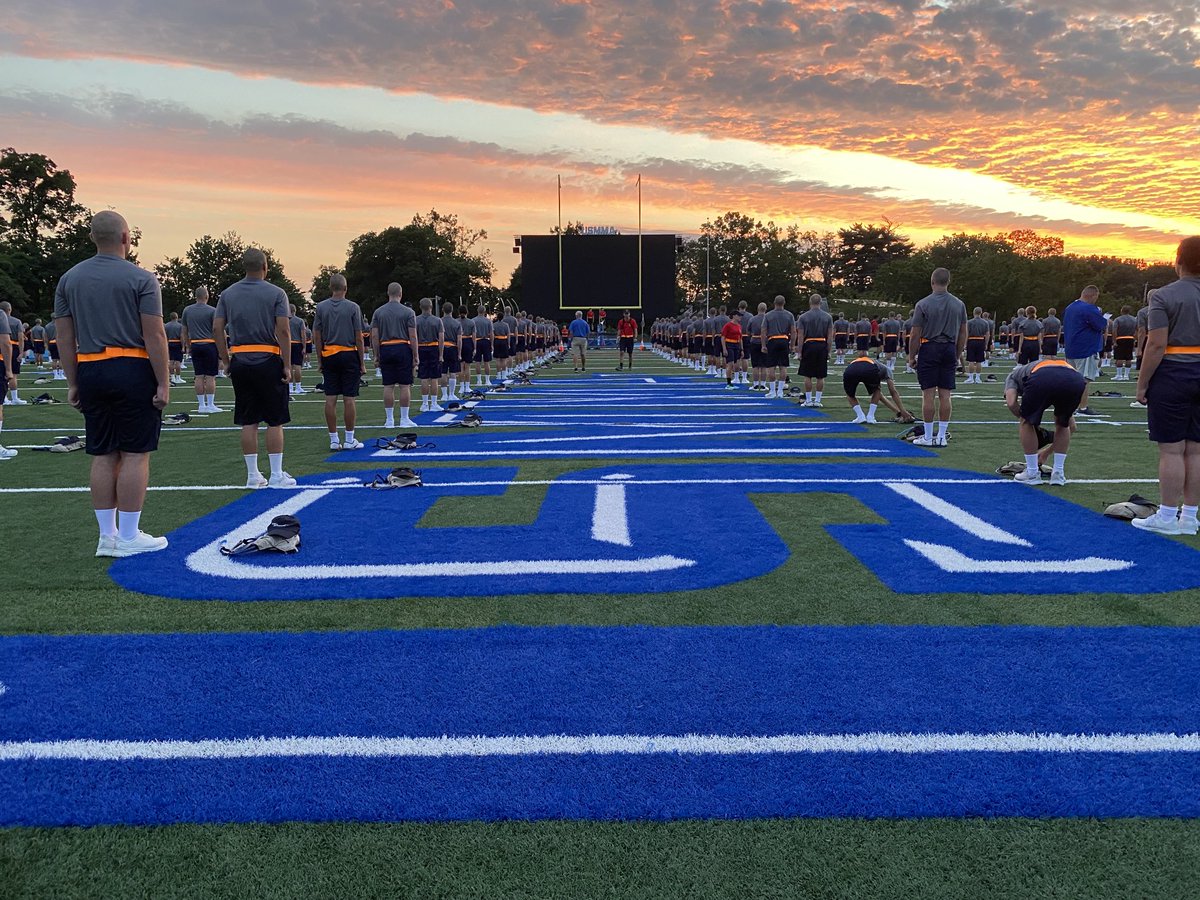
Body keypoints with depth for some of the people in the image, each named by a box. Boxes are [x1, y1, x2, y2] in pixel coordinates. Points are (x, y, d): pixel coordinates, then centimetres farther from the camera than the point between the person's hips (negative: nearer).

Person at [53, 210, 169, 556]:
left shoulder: (69, 279, 10)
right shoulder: (141, 279, -7)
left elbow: (64, 338, 9)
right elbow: (154, 337, -11)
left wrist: (73, 382, 14)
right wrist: (163, 384, -7)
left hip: (90, 372, 5)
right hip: (132, 371, -5)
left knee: (103, 456, 10)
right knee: (135, 454, 0)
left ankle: (107, 536, 14)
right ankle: (129, 537, 3)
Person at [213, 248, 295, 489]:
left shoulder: (228, 294, 8)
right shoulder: (276, 293, -4)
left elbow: (217, 328, 4)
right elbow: (283, 330, -11)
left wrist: (225, 360, 10)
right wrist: (287, 366, -7)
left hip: (239, 361, 4)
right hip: (268, 360, -4)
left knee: (248, 422, 8)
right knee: (275, 421, 3)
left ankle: (253, 475, 12)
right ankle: (276, 475, 5)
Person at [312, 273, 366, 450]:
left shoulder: (321, 307, 3)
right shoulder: (353, 307, -5)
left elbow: (316, 336, 4)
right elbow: (358, 337, -6)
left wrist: (320, 360, 11)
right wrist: (362, 362, 1)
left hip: (328, 356, 3)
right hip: (349, 355, -3)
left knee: (330, 399, 5)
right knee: (349, 399, 0)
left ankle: (334, 440, 7)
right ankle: (350, 440, 3)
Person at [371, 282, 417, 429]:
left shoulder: (378, 312, 6)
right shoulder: (408, 312, -3)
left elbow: (374, 336, 3)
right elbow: (413, 336, -7)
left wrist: (376, 355, 9)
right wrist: (415, 355, 0)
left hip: (385, 350, 3)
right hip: (403, 349, -3)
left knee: (388, 386, 5)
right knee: (405, 385, 1)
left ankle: (389, 420, 7)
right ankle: (404, 419, 2)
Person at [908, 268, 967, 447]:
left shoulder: (923, 304, -7)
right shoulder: (959, 304, 6)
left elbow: (915, 335, -7)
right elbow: (963, 334, 9)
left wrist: (911, 357, 1)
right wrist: (958, 356, 18)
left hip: (929, 349, -4)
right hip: (949, 350, 4)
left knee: (928, 394, -1)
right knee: (945, 395, 5)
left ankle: (928, 437, 2)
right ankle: (941, 437, 8)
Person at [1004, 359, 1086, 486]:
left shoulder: (1013, 374, 37)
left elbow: (1011, 403, 12)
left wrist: (1023, 417, 32)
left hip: (1042, 380, -4)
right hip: (1076, 380, 4)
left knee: (1027, 422, 23)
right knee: (1062, 424, 32)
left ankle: (1032, 473, 26)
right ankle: (1058, 473, 29)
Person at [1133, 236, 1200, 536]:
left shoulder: (1165, 296, -9)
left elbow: (1157, 345, -14)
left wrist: (1142, 384, -8)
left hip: (1173, 374, -5)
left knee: (1171, 449, -2)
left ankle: (1167, 517, 4)